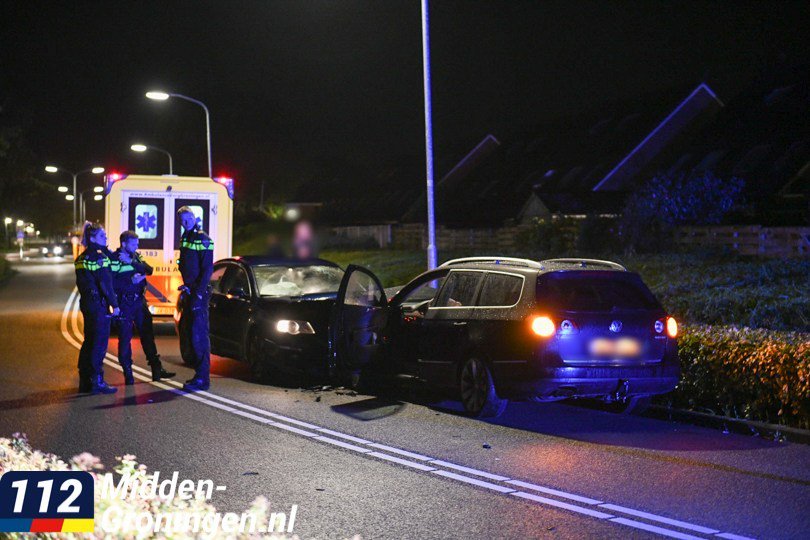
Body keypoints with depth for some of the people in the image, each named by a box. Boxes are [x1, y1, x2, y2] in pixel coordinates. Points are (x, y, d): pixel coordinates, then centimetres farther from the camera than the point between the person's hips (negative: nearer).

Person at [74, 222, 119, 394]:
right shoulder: (99, 256, -14)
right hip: (99, 304, -9)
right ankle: (96, 382, -6)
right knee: (100, 343, -6)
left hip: (87, 303, 9)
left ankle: (85, 381, 19)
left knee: (89, 342, 15)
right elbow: (105, 283, -17)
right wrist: (114, 304, -14)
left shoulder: (81, 258, 14)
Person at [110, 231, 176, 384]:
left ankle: (156, 369, 14)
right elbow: (111, 283, -18)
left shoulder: (135, 256, 11)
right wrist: (131, 281, -20)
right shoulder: (114, 259, -9)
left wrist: (131, 262, -17)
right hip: (124, 303, -6)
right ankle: (128, 374, 6)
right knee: (125, 338, -1)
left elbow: (148, 270, -6)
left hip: (139, 301, 6)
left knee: (148, 335, 9)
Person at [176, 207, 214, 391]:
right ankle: (199, 372, 20)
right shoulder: (185, 239, 16)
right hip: (189, 292, 9)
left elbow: (207, 269, -16)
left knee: (199, 333, -10)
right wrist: (186, 287, 11)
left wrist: (198, 293, -20)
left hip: (199, 293, -9)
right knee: (186, 330, 12)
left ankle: (202, 378, -10)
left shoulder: (203, 239, -10)